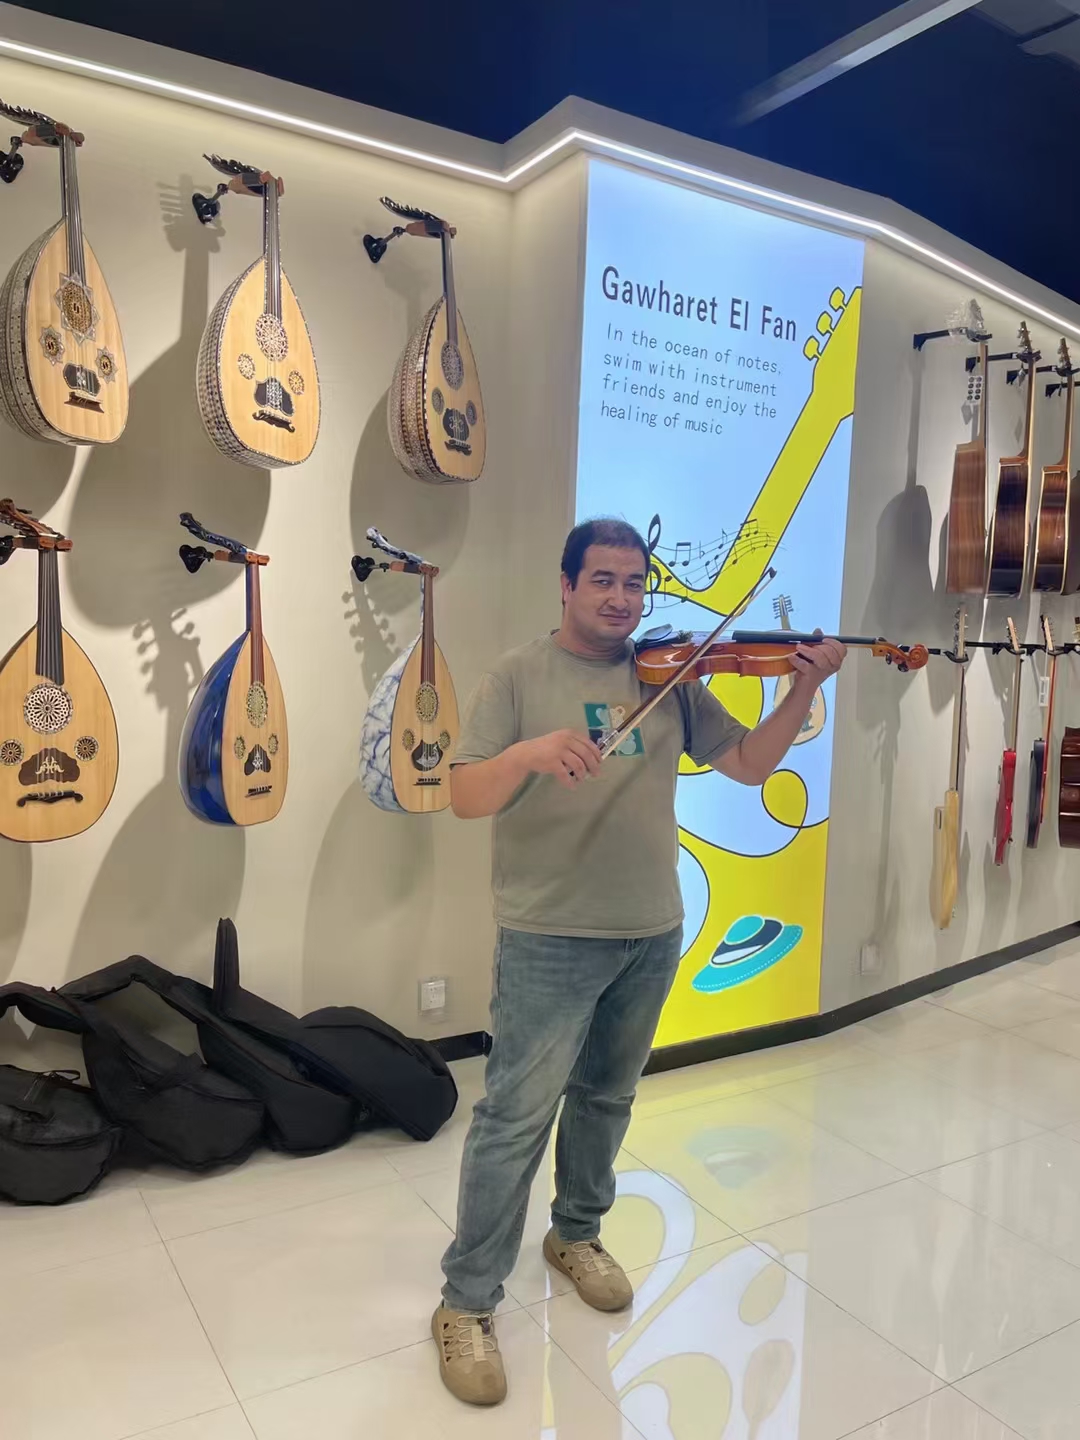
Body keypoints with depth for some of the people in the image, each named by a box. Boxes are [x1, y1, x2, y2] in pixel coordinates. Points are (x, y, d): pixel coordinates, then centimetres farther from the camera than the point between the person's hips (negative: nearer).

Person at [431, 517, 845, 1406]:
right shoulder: (519, 677, -6)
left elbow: (750, 766, 3)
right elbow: (466, 798, -13)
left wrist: (805, 688, -10)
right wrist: (529, 752, -33)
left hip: (652, 934, 4)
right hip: (549, 937, -4)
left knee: (606, 1100, 20)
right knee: (516, 1116, 0)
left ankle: (577, 1234, 43)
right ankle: (467, 1303, 17)